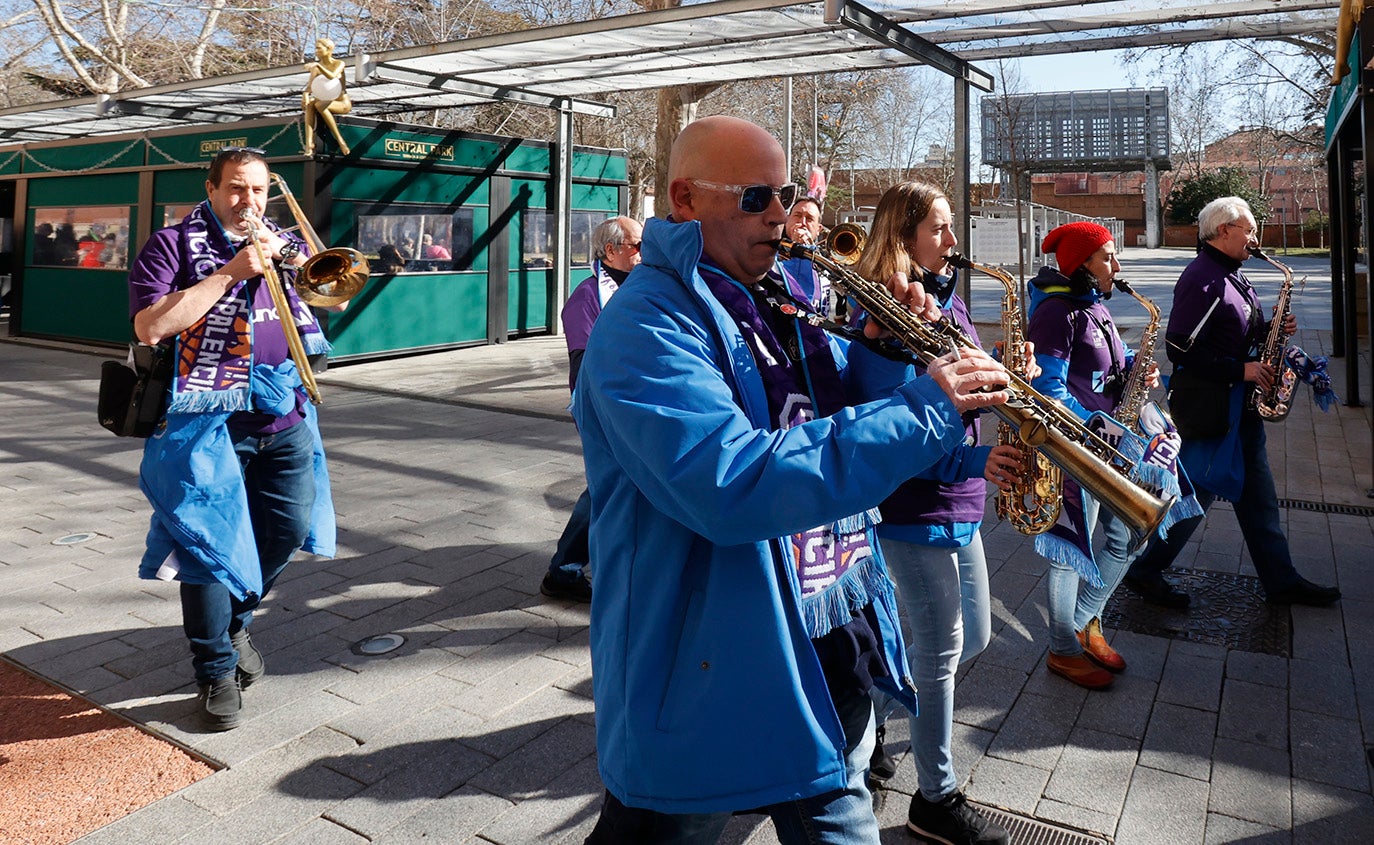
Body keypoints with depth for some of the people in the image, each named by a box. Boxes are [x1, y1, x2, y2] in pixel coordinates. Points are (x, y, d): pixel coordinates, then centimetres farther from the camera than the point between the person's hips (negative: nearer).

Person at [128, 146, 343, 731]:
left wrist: (291, 256, -8)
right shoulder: (174, 245, 0)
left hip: (284, 415, 5)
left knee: (290, 529, 8)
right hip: (211, 420, -5)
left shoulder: (280, 241, 16)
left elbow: (337, 297, 8)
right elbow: (150, 327, -14)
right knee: (210, 540, -3)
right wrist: (230, 272, -16)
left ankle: (233, 623, 33)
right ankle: (216, 671, 11)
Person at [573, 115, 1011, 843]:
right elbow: (733, 487, -35)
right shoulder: (646, 325, -21)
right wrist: (923, 409, -31)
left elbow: (840, 409, 17)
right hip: (706, 677, -7)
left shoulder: (775, 301, 7)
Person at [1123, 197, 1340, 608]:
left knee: (1257, 495, 15)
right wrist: (1240, 370, -20)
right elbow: (1181, 349, -24)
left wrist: (1270, 331, 3)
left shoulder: (1230, 276, 14)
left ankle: (1280, 580, 26)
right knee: (1197, 491, -2)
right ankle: (1145, 571, 12)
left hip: (1239, 404, 10)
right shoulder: (1202, 279, -18)